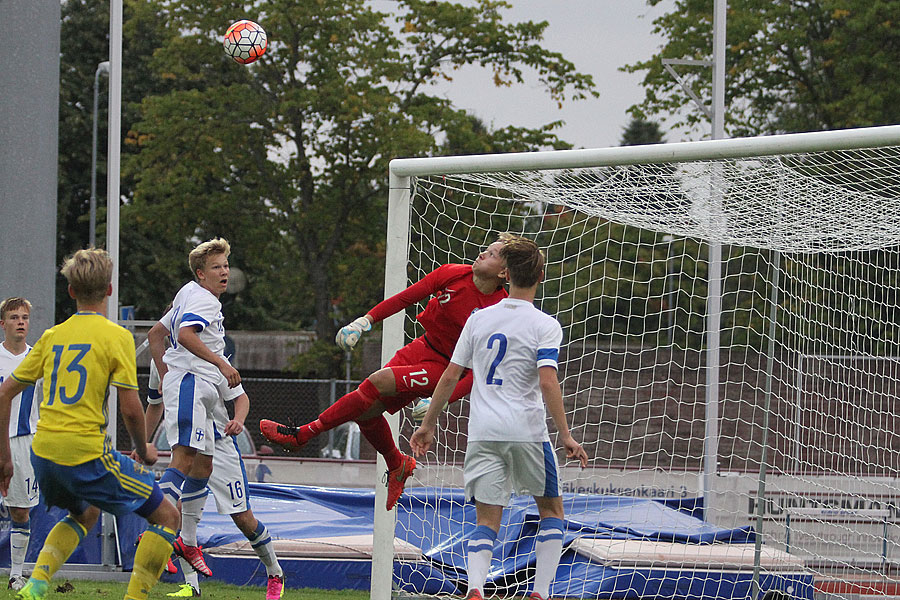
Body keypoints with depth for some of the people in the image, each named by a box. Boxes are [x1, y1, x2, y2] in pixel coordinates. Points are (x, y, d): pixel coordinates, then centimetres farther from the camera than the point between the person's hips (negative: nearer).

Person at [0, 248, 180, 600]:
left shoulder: (52, 337, 12)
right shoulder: (117, 337, -4)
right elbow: (130, 409, -10)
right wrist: (143, 450, 9)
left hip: (43, 453, 6)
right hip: (87, 454, -6)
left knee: (86, 513, 34)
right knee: (166, 516, 8)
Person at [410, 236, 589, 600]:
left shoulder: (479, 319, 8)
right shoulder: (545, 325, -4)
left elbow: (450, 376, 9)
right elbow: (547, 382, -15)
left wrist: (428, 425, 18)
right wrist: (566, 436, -12)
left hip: (482, 433, 3)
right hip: (526, 431, -3)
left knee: (487, 520, 1)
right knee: (551, 509, 16)